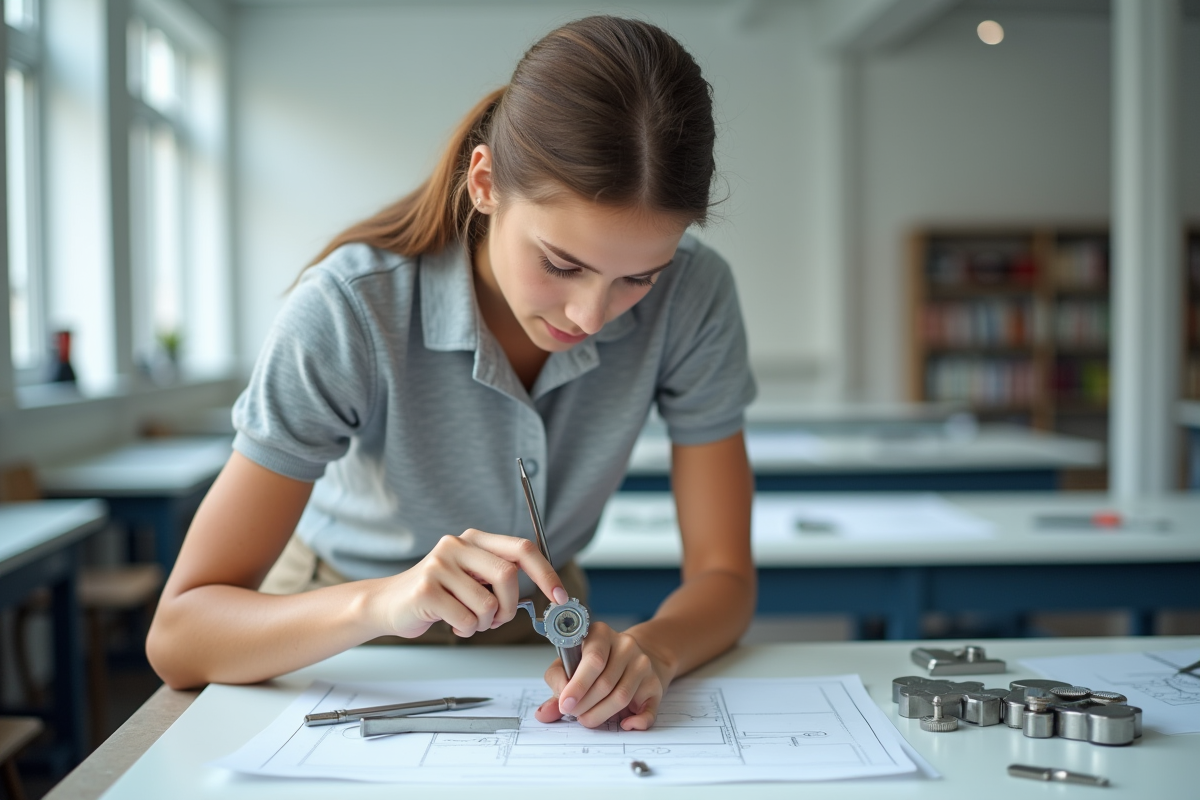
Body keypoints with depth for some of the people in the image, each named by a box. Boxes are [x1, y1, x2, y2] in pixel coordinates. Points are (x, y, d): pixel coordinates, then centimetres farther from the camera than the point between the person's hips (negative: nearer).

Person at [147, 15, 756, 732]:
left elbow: (724, 576, -15)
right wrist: (380, 604, -46)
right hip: (339, 633, -1)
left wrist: (651, 648, -37)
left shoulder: (692, 296, -21)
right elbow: (176, 636, -28)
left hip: (535, 630, 2)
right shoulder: (349, 310, -29)